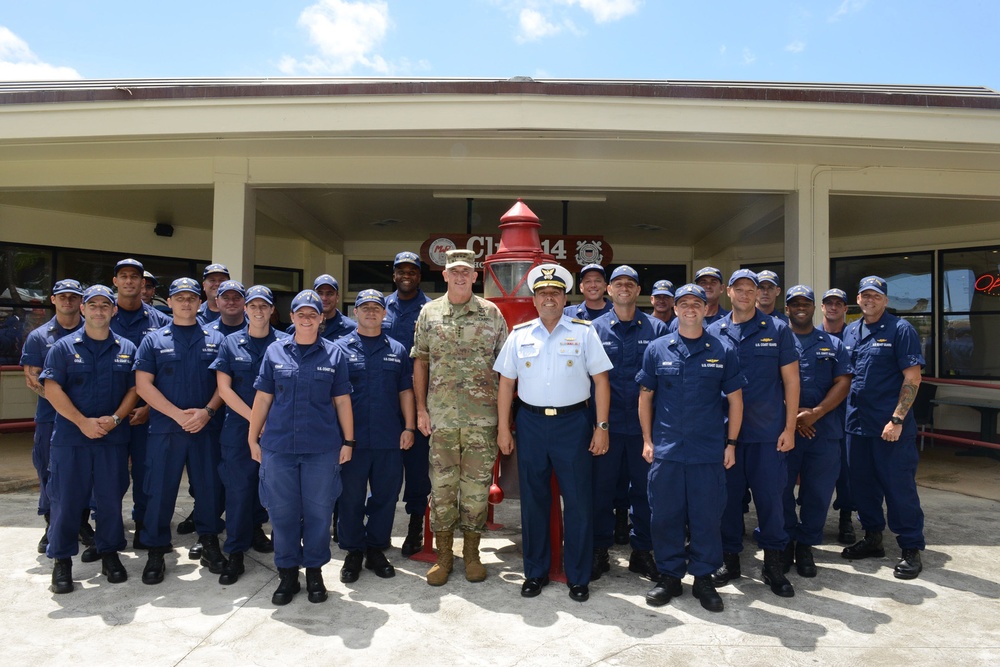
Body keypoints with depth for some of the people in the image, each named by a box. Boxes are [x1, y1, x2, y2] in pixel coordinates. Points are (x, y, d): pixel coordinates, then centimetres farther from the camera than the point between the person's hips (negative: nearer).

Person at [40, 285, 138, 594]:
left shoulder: (127, 349, 8)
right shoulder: (64, 347, 2)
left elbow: (133, 389, 5)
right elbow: (52, 388, -4)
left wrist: (115, 419, -11)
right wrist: (82, 422, -13)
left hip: (114, 438, 1)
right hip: (70, 437, -1)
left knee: (111, 498, 8)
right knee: (67, 499, 4)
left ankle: (109, 553, 23)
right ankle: (62, 560, 18)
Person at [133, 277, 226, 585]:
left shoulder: (215, 339, 8)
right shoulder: (154, 340, 5)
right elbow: (143, 384, -2)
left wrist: (207, 412, -12)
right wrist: (178, 414, -11)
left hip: (206, 429, 1)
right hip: (165, 429, 0)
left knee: (210, 487, 7)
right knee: (160, 490, 4)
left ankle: (209, 543, 24)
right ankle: (156, 552, 18)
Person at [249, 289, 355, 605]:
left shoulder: (334, 354, 4)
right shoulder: (275, 351, 5)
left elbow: (342, 401, 4)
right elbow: (262, 398, 7)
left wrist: (348, 441, 2)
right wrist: (253, 438, 6)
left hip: (322, 448, -1)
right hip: (279, 446, 1)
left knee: (319, 511, 7)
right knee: (282, 511, 8)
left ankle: (315, 571, 24)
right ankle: (287, 573, 24)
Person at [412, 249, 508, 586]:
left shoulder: (491, 313, 4)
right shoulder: (429, 313, 7)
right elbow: (420, 362, 9)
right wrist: (421, 409, 3)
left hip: (483, 416, 0)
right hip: (441, 415, 1)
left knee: (477, 485, 6)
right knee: (442, 484, 7)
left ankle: (472, 554, 22)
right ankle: (443, 555, 21)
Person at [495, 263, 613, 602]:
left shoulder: (583, 332, 1)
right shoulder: (519, 335, 6)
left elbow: (601, 380, 0)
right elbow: (506, 383, 8)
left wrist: (602, 426, -5)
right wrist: (503, 429, 4)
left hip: (573, 423, -2)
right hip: (530, 424, 2)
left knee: (578, 502, 4)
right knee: (533, 501, 10)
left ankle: (578, 577, 19)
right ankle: (535, 572, 26)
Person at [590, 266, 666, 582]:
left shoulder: (656, 328, 5)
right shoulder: (595, 328, 5)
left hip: (644, 422, 0)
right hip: (606, 422, 0)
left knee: (644, 487, 8)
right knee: (602, 487, 7)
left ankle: (642, 551, 23)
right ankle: (599, 551, 20)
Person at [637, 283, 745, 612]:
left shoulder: (723, 352, 4)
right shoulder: (657, 349, 5)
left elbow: (735, 399, 8)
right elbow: (645, 396, 8)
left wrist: (731, 443, 3)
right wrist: (647, 440, 3)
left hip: (709, 450, 0)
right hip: (666, 449, 1)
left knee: (707, 516, 7)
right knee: (664, 515, 7)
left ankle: (704, 578, 23)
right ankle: (669, 575, 23)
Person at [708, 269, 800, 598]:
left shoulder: (777, 330, 3)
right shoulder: (714, 332, 5)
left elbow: (791, 380, 2)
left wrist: (789, 428, -3)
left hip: (768, 432, -1)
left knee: (770, 496, 3)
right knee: (728, 496, 8)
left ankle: (773, 564, 19)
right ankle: (729, 559, 23)